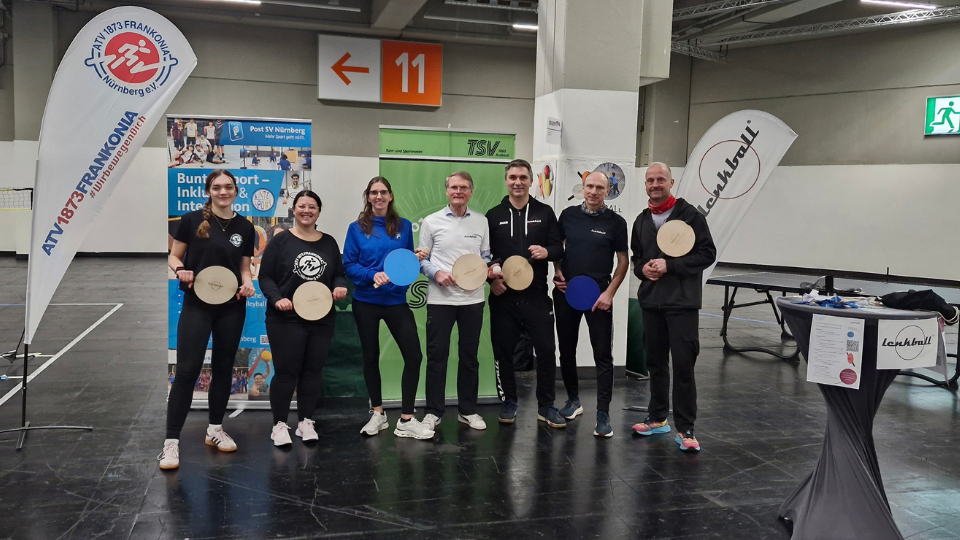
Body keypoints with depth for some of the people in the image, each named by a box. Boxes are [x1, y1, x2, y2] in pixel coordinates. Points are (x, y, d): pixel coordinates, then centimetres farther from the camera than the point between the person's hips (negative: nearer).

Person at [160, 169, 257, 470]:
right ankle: (171, 441, -2)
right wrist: (180, 271, -18)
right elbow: (173, 256, 2)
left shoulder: (245, 227, 4)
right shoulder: (192, 220, -4)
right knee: (187, 370, -8)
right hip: (197, 304, -3)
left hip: (232, 307, 4)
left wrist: (247, 284, -9)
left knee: (223, 367, 12)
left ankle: (215, 429, 28)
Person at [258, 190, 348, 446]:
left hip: (322, 318, 4)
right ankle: (279, 424, 12)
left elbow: (338, 274, 14)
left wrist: (340, 286, -8)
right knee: (286, 372, 0)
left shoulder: (329, 243, 9)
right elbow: (265, 277, -4)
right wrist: (277, 299, -20)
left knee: (313, 371, 9)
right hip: (286, 319, -4)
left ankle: (306, 422, 22)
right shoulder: (281, 241, -3)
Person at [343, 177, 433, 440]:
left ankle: (406, 420, 4)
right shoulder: (357, 228, -1)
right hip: (366, 302, -1)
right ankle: (378, 414, 27)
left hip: (396, 300, 1)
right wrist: (372, 275, -21)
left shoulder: (404, 226, 5)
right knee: (370, 357, 10)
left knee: (414, 356, -6)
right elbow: (349, 265, -5)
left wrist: (417, 258, -9)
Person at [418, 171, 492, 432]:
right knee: (437, 355, 2)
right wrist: (436, 273, -14)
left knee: (469, 355, 9)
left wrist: (490, 269, -8)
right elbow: (422, 259, 4)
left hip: (473, 298, 2)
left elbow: (486, 256, 13)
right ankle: (434, 411, 14)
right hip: (440, 299, -2)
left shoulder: (481, 222, 7)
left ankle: (468, 410, 22)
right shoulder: (432, 222, 1)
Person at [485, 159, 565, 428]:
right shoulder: (493, 215, 7)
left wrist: (547, 252, -17)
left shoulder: (545, 213, 7)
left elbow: (558, 248, 5)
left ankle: (546, 406, 15)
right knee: (503, 351, 6)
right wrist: (491, 279, -7)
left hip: (537, 295, 0)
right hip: (503, 296, 0)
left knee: (546, 350, 1)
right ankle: (508, 403, 22)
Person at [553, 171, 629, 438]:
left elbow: (623, 261, 1)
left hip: (599, 294, -3)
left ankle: (603, 415, 2)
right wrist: (557, 271, -1)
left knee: (603, 355, -4)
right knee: (566, 349, 12)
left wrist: (609, 292, -9)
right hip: (566, 291, 3)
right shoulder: (568, 215, 5)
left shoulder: (616, 222, -2)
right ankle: (573, 400, 30)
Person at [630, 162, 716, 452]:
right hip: (650, 301, 6)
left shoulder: (690, 215, -5)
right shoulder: (641, 221, 13)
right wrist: (642, 268, -1)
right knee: (655, 361, 13)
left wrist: (670, 265, -16)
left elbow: (708, 253, -8)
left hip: (682, 303, -5)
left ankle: (685, 428, 4)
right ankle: (658, 417, 26)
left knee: (683, 364, -4)